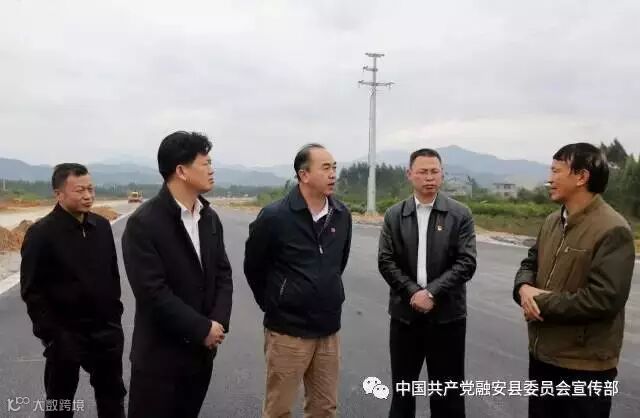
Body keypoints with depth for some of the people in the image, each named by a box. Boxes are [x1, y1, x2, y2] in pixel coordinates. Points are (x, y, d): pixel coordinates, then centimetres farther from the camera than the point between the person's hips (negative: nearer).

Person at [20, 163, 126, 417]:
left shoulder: (102, 226, 3)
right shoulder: (41, 233, -13)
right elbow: (32, 291, -12)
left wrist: (115, 314, 9)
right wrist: (51, 333, -14)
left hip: (106, 330, 5)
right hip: (65, 334, -4)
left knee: (113, 396, 18)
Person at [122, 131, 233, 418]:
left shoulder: (210, 218, 6)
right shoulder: (143, 223, -16)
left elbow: (223, 274, 6)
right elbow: (153, 291, -20)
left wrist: (218, 322, -10)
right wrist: (202, 329, -17)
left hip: (201, 350, 6)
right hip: (160, 354, -6)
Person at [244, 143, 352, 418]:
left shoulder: (342, 215, 1)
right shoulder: (274, 217, -15)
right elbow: (253, 268, -2)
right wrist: (273, 306, 5)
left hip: (329, 330, 5)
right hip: (288, 331, -4)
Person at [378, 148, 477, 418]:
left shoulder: (460, 214, -2)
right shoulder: (394, 215, 4)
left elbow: (467, 262, -8)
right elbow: (385, 261, -1)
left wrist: (432, 292, -16)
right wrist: (413, 292, -14)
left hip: (447, 315, -1)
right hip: (405, 313, 2)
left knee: (448, 394, 9)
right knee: (402, 388, 16)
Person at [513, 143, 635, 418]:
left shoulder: (612, 230, -19)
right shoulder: (553, 221, 8)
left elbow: (603, 299, -25)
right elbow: (530, 263, 12)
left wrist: (541, 302, -18)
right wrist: (524, 288, -12)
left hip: (585, 366, -7)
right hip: (541, 354, 8)